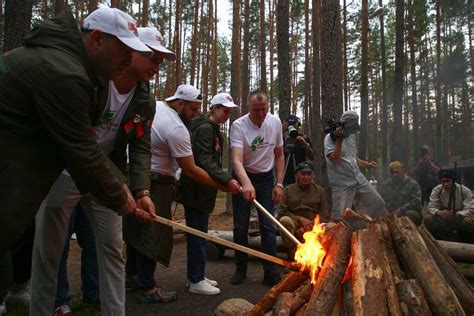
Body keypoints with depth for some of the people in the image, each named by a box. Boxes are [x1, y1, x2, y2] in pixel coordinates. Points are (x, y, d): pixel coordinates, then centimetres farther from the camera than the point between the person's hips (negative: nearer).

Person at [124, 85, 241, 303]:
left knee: (136, 227, 19)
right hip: (154, 183, -10)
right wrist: (223, 186, -16)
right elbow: (191, 171, -20)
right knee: (152, 233, -2)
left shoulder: (153, 106, 5)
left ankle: (132, 275, 33)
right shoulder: (177, 128, -21)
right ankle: (147, 289, 5)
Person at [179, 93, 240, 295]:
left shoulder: (214, 129, 19)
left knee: (199, 233, 14)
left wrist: (223, 180, 16)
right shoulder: (205, 128, -13)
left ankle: (195, 276, 24)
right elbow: (204, 161, -23)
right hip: (196, 189, -10)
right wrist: (227, 179, -31)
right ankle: (196, 281, 6)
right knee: (197, 234, -3)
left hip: (203, 189, 10)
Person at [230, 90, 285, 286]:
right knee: (240, 227, 4)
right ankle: (241, 270, 20)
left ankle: (270, 272, 5)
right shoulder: (238, 126, -19)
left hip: (266, 178, 2)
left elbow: (279, 156, 4)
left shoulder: (275, 122, -6)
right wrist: (246, 183, -50)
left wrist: (279, 184, -2)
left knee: (269, 227, -3)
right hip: (243, 178, -2)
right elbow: (236, 160, -32)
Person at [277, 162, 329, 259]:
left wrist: (307, 228, -11)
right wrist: (300, 219, -12)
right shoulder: (288, 190, 7)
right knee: (285, 220, -34)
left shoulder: (320, 191, 10)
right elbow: (281, 213, 2)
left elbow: (325, 216, 3)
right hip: (294, 224, -1)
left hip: (313, 227, 1)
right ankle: (292, 252, -19)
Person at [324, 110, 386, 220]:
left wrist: (367, 164, 14)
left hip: (358, 179, 7)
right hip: (342, 183, -7)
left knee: (377, 203, 8)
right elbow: (334, 160, -21)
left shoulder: (351, 136, 14)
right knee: (340, 217, -8)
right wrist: (339, 140, -23)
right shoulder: (330, 138, -10)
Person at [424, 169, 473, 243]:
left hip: (460, 218, -2)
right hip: (443, 219, 2)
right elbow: (431, 207, -11)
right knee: (427, 218, -26)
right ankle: (443, 239, -12)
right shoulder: (437, 190, -7)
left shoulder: (465, 191, -12)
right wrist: (439, 212, -35)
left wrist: (456, 214, -39)